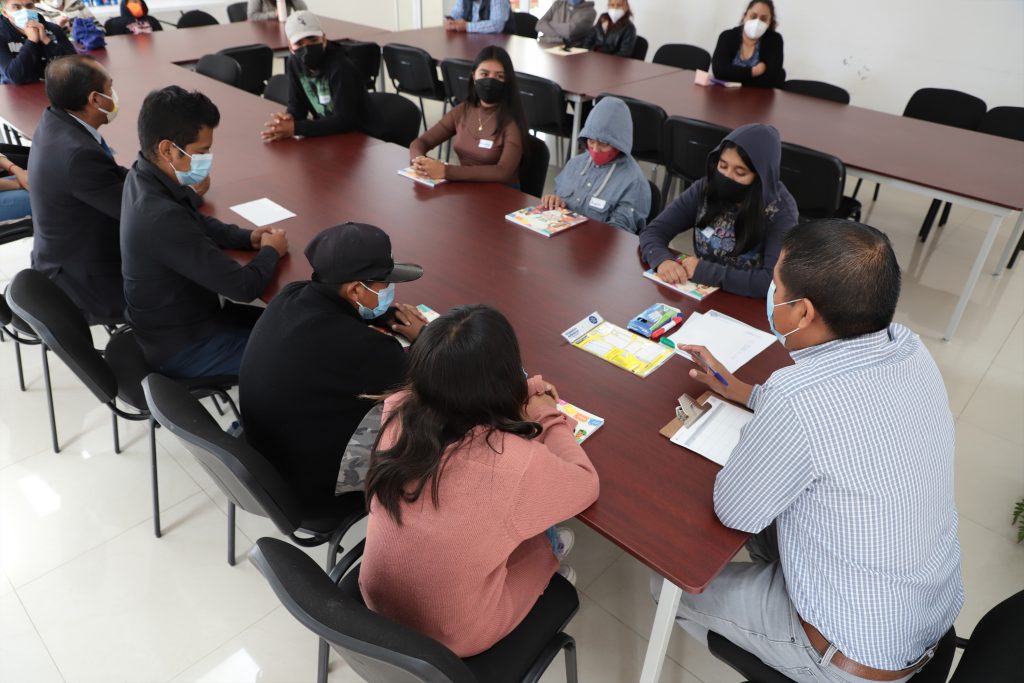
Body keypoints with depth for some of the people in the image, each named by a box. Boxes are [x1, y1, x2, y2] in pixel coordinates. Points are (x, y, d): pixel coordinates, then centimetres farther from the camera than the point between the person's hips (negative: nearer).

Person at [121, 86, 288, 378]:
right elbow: (244, 287, -29)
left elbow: (196, 223, 15)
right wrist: (270, 252, -9)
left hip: (173, 319, 9)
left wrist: (248, 237, -1)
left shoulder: (143, 177, -5)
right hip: (183, 347, -9)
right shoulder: (161, 217, -34)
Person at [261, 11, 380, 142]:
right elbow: (297, 105, 5)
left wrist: (295, 128, -33)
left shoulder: (341, 68, -23)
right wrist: (289, 118, -19)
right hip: (329, 135, 7)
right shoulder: (295, 64, -1)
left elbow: (344, 121, -30)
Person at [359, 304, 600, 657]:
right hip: (452, 637, -4)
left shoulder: (397, 412, -19)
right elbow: (586, 485, -13)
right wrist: (550, 418, -1)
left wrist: (526, 389, 9)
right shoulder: (517, 461, -35)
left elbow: (453, 395, 5)